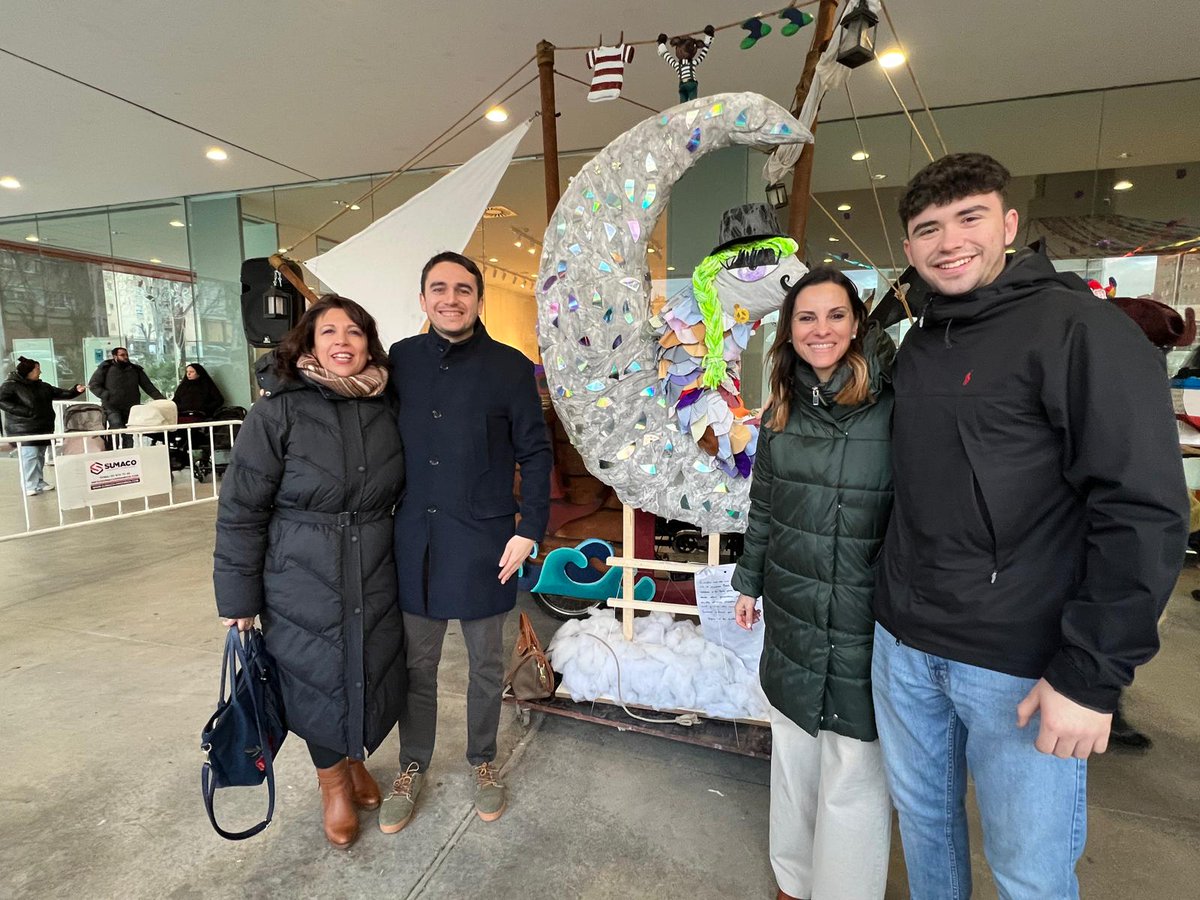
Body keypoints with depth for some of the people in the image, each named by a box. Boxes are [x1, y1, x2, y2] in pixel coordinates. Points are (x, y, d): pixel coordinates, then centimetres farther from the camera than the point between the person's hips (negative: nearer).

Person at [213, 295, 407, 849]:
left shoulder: (386, 410, -1)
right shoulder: (279, 411, -13)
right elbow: (241, 509, -10)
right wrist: (239, 597, -7)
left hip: (375, 580, 3)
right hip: (301, 583, -3)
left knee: (372, 674, 14)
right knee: (318, 679, 13)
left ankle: (355, 758, 46)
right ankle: (333, 779, 42)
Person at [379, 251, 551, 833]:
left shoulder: (511, 367, -6)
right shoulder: (400, 360, 3)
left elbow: (535, 453, -3)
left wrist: (529, 529, -8)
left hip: (483, 542, -2)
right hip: (414, 538, 2)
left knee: (485, 664, 15)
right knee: (417, 662, 16)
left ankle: (482, 761, 39)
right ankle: (412, 766, 38)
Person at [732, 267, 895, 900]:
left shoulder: (894, 405, -14)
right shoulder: (782, 410, 4)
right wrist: (748, 582, 15)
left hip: (864, 625, -5)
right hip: (791, 617, 6)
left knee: (853, 775, 8)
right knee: (793, 754, 21)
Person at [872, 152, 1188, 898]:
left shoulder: (1082, 330, -12)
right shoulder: (918, 345, 8)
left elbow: (1145, 513, -16)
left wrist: (1092, 675, -18)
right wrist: (902, 604, 10)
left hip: (1023, 667, -5)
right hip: (904, 645, 6)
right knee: (923, 818, 22)